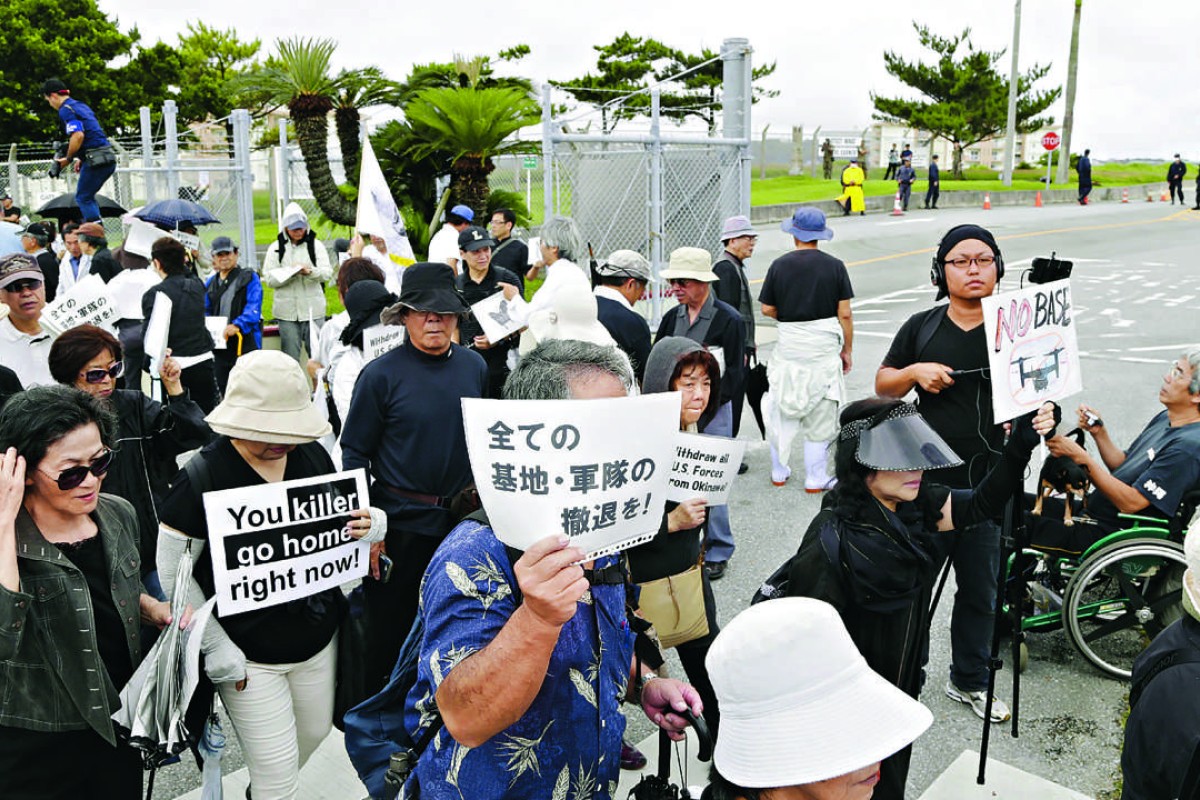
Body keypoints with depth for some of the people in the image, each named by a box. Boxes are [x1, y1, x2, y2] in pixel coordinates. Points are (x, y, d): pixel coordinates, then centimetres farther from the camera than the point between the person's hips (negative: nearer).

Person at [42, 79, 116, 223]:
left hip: (96, 160, -9)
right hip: (109, 157, 9)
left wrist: (68, 159, -8)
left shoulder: (65, 110, -7)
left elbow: (78, 136, -21)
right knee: (87, 197, 18)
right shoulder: (81, 106, 22)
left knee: (83, 198, -1)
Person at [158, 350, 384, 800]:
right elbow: (173, 573, -13)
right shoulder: (203, 477, -18)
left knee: (315, 730, 24)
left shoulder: (311, 456, -4)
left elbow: (344, 521, 9)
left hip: (319, 637, 6)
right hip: (251, 654, -5)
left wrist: (369, 524, -16)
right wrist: (218, 651, -14)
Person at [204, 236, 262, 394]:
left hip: (245, 343, -5)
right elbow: (205, 311, 21)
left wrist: (237, 325, -27)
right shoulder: (210, 283, 17)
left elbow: (253, 308, -11)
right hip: (219, 345, 5)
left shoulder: (249, 279, 2)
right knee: (222, 389, 9)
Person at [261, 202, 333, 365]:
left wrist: (311, 271, -24)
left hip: (313, 308, -1)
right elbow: (270, 278, -1)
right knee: (290, 354, 6)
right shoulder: (276, 248, 6)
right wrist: (290, 272, -17)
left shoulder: (316, 245, 6)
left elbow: (327, 272, -4)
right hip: (286, 310, 1)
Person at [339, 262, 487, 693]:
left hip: (465, 520, 4)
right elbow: (355, 453, -6)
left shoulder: (474, 366, 3)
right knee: (390, 630, 10)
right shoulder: (381, 374, -10)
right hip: (401, 524, -4)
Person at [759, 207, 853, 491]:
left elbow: (767, 310, 1)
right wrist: (847, 350, 6)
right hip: (824, 345, -1)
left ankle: (779, 472, 23)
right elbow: (844, 313, -4)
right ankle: (815, 479, 12)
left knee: (781, 409, 13)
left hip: (789, 343, 1)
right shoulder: (834, 266, -4)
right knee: (820, 414, 6)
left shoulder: (779, 265, -3)